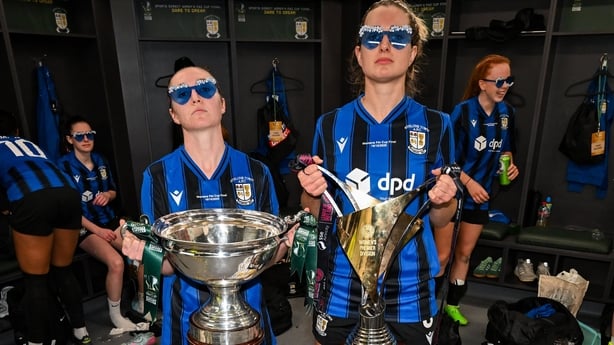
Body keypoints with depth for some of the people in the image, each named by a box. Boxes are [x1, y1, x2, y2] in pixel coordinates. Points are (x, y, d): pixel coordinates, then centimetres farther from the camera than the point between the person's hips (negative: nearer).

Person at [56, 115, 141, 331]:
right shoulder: (64, 165, -7)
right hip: (85, 228, -5)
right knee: (116, 262, -28)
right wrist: (97, 230, -17)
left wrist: (108, 195, -6)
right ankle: (115, 315, -5)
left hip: (110, 220, 5)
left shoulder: (100, 160, 9)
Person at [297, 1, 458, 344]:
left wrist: (443, 201, -18)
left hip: (410, 288, 0)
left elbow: (440, 219, 3)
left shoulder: (436, 125, -5)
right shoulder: (330, 124, -4)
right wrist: (312, 194, -16)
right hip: (341, 285, 1)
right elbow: (314, 213, 4)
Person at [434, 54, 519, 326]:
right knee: (442, 255, 1)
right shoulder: (463, 111, -16)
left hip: (481, 194, 6)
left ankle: (452, 305, 34)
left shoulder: (506, 112, 1)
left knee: (464, 254, 17)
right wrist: (469, 183, -20)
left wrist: (510, 165, -4)